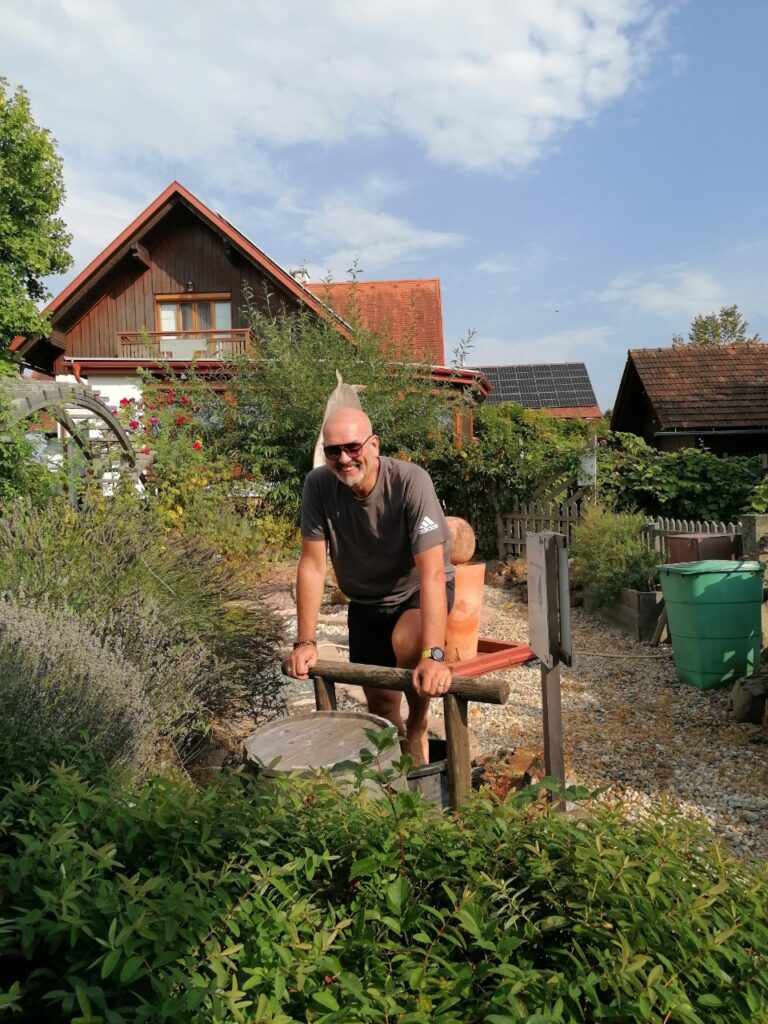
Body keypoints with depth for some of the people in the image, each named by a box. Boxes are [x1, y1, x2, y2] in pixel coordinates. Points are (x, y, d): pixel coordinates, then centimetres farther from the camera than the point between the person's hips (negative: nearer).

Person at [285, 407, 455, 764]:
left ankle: (417, 729, -3)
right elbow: (312, 564, -16)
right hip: (365, 601, 4)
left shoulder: (410, 481, -31)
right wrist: (305, 642, -20)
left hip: (417, 592, -3)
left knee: (406, 641, -33)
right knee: (379, 700, 7)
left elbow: (432, 571, -36)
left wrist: (434, 655, -43)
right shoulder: (318, 485, -20)